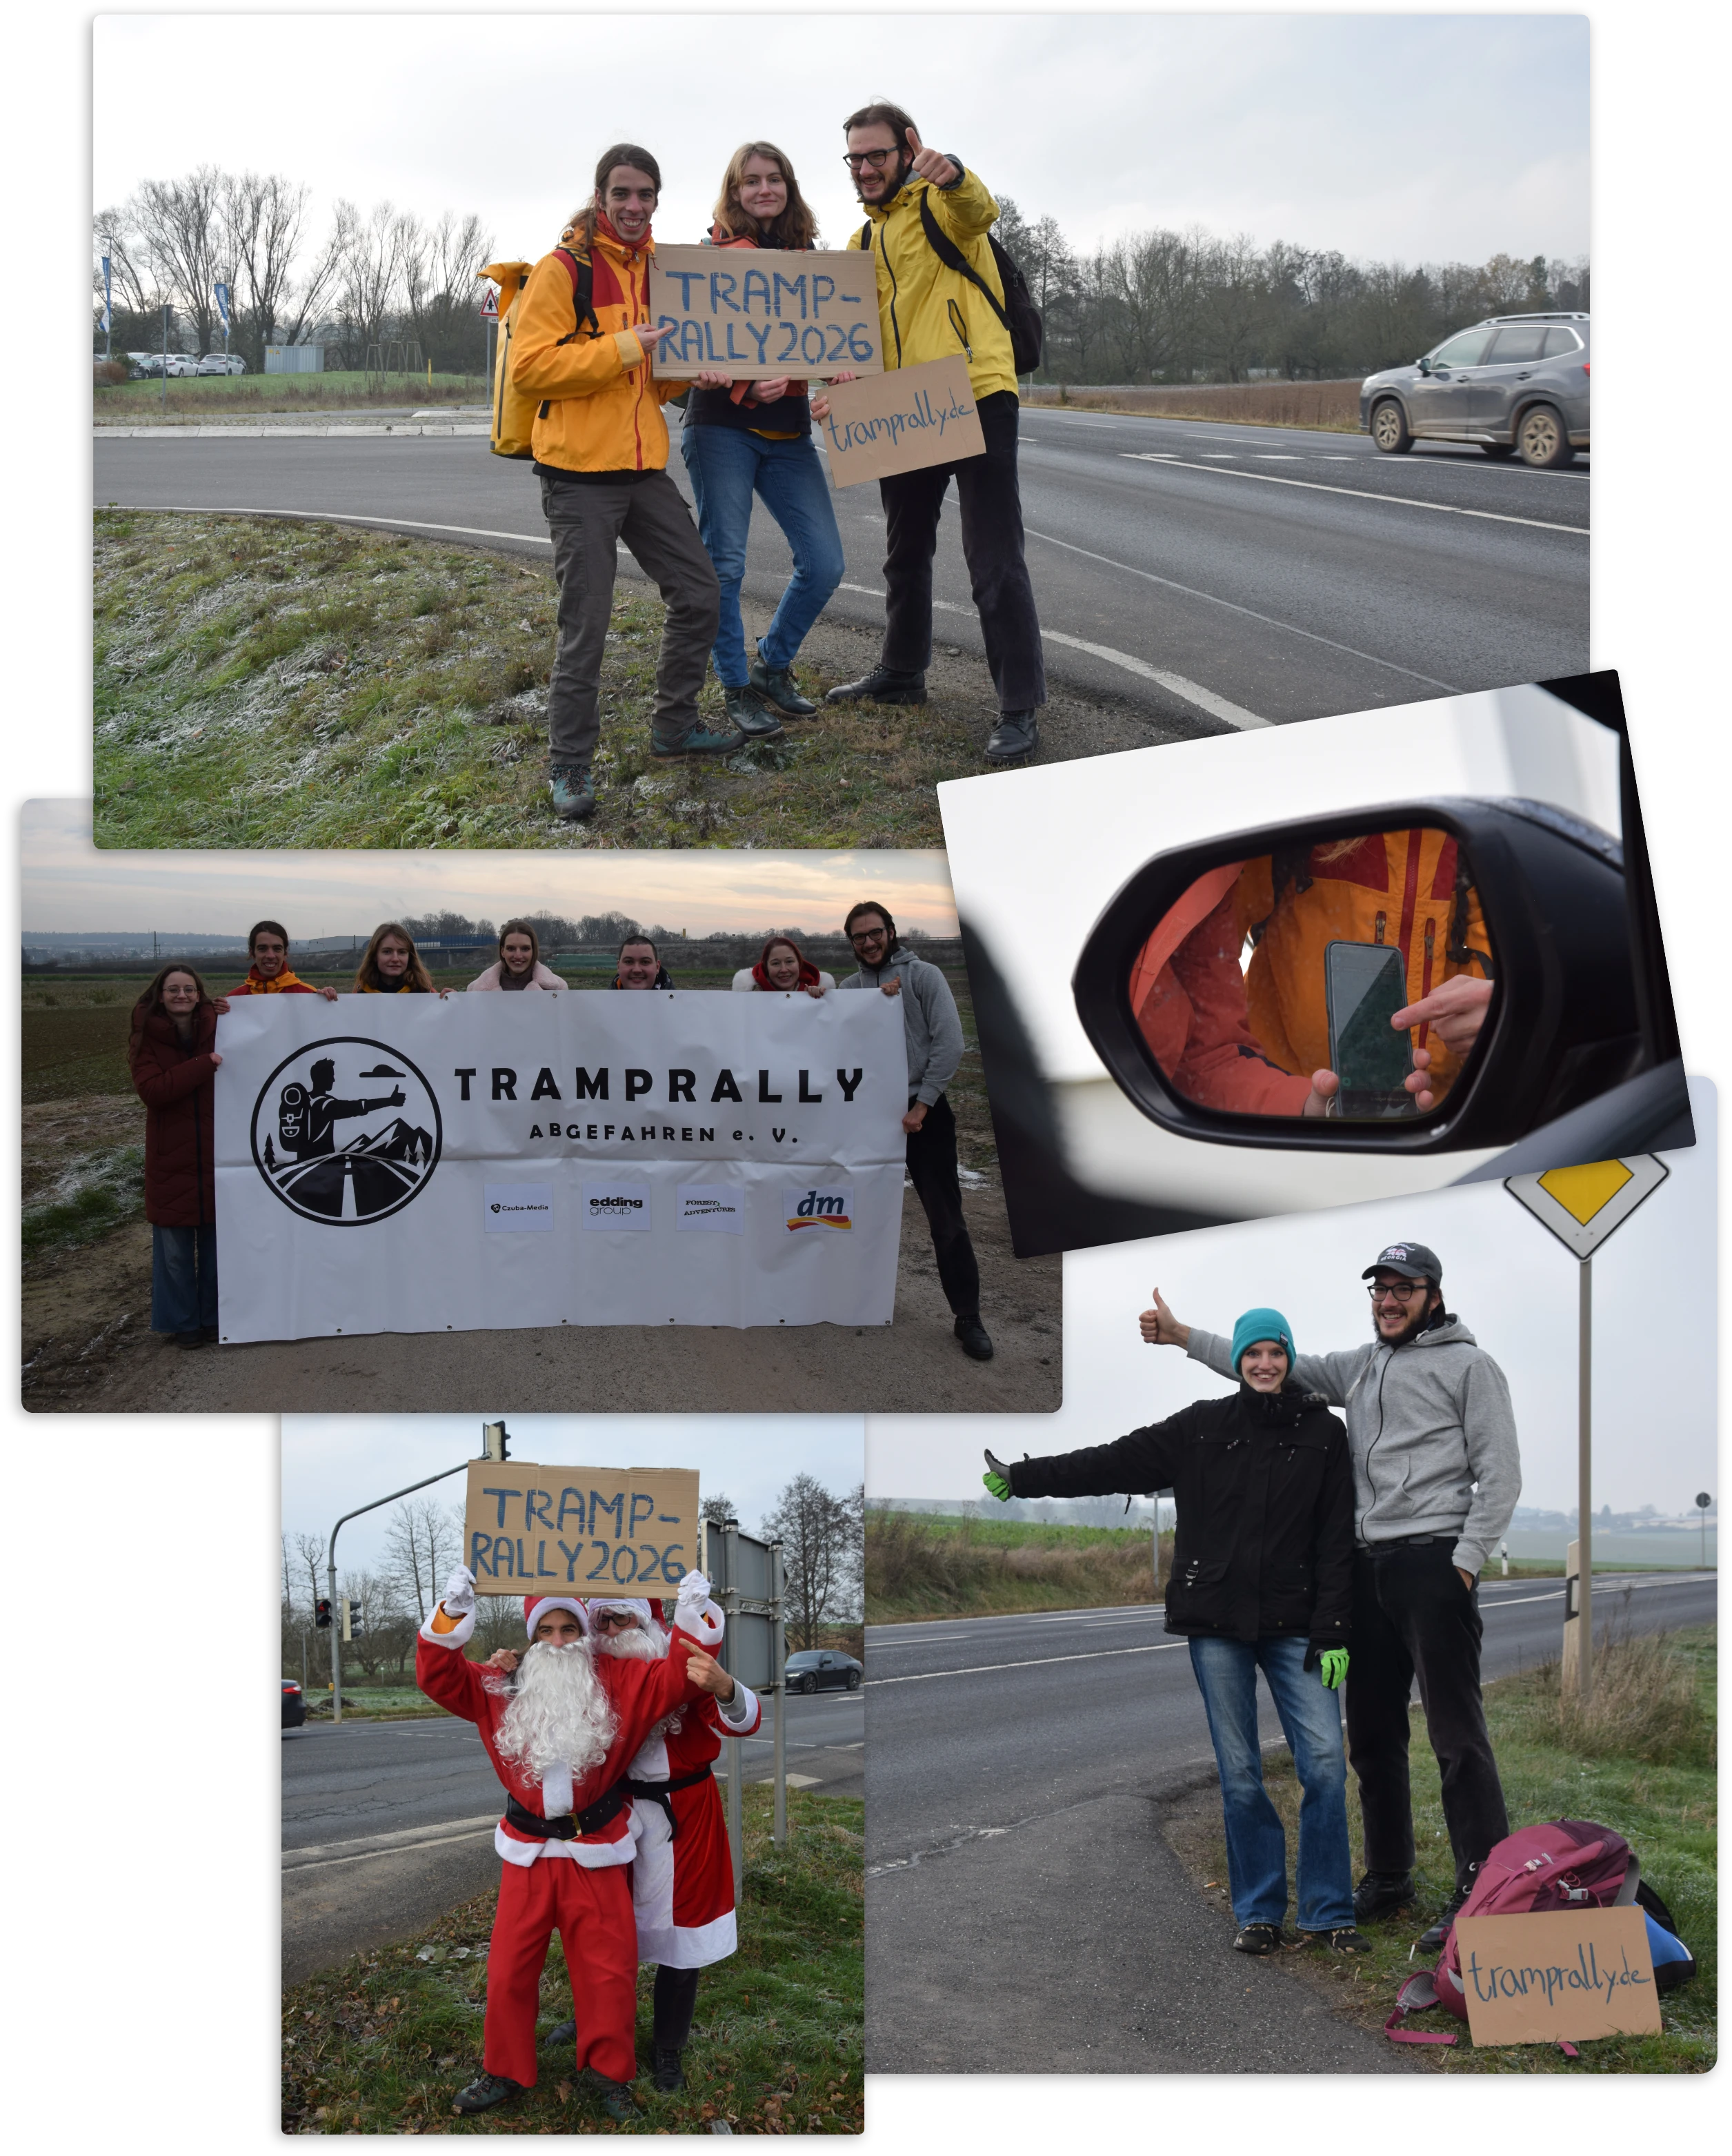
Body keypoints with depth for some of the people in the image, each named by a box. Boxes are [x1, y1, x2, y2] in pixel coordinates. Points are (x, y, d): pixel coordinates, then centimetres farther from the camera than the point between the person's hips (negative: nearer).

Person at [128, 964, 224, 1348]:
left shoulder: (220, 1028, 0)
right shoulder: (145, 1038, -4)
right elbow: (152, 1090, -17)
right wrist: (205, 1065, -23)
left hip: (216, 1154, 1)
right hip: (170, 1159, -1)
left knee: (216, 1241, 10)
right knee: (174, 1248, 4)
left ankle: (214, 1317, 24)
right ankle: (181, 1322, 17)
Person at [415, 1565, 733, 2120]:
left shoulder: (620, 1682, -3)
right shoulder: (503, 1686, 0)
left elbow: (677, 1680, -7)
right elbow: (439, 1679, -6)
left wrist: (692, 1619, -20)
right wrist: (450, 1619, -20)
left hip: (596, 1854, -1)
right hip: (528, 1852, 1)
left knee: (608, 1968, 5)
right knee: (510, 1967, 7)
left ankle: (608, 2071, 22)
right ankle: (505, 2071, 23)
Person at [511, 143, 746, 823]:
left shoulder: (657, 272, 15)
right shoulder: (563, 269, -8)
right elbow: (529, 367, -17)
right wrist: (621, 349, -22)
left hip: (644, 469, 7)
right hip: (580, 473, -7)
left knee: (699, 594, 10)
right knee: (585, 624, -5)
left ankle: (674, 725, 28)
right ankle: (569, 766, 6)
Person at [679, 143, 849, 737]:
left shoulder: (804, 257, 13)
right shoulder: (714, 254, 0)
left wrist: (840, 367, -7)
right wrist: (742, 384, -24)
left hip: (788, 431, 5)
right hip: (722, 426, -4)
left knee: (824, 564, -2)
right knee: (724, 564, -5)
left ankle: (772, 667, 18)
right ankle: (736, 688, 10)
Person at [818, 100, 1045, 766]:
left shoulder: (940, 204, -3)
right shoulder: (861, 244, 18)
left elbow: (977, 211, -28)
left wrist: (952, 176, -51)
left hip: (976, 398, -8)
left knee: (995, 565, -8)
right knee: (905, 554, 20)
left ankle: (1020, 709, -4)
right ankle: (901, 674, 37)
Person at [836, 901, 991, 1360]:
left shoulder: (923, 976, -3)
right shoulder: (850, 986, 10)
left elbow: (950, 1043, -10)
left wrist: (921, 1107, -12)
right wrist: (878, 1000, -15)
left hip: (924, 1112, -4)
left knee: (946, 1218, -5)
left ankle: (968, 1317, -1)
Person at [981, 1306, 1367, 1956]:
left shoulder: (1323, 1433, 5)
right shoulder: (1201, 1428, 5)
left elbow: (1337, 1540, 3)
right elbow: (1113, 1463, 5)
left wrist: (1333, 1632, -4)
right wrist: (1021, 1478, 2)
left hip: (1293, 1626, 0)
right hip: (1217, 1623, 0)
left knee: (1324, 1762, -9)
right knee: (1239, 1774, 3)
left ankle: (1326, 1916, 2)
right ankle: (1258, 1914, 15)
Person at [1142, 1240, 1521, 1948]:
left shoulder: (1467, 1365, -1)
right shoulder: (1360, 1365, 18)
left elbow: (1500, 1475, -5)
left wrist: (1464, 1564, -12)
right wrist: (1180, 1335, 15)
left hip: (1433, 1563, -7)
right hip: (1366, 1568, 7)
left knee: (1456, 1734, -10)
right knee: (1372, 1736, 12)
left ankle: (1482, 1893, -8)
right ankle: (1387, 1880, 23)